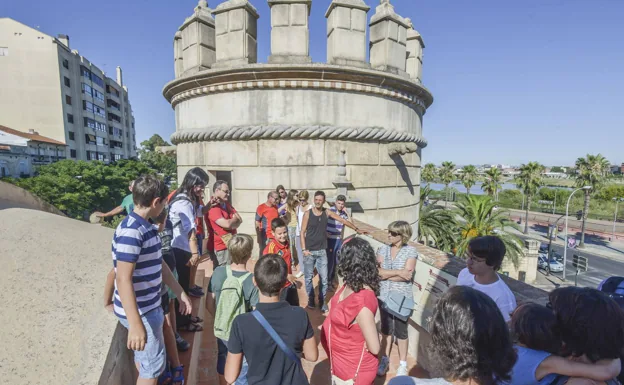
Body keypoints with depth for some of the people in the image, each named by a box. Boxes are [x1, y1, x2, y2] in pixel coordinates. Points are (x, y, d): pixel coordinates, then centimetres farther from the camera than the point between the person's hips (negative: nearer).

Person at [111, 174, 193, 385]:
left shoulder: (148, 227, 4)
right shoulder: (130, 232, -25)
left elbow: (160, 265, 11)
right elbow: (123, 280, -29)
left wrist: (180, 293, 14)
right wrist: (135, 325, -30)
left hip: (150, 306, 8)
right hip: (139, 312, -8)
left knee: (144, 357, 26)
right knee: (153, 363, 9)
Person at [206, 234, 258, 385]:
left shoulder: (218, 272, -16)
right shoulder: (253, 281, -27)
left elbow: (209, 305, -4)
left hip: (220, 331, 5)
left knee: (223, 361, 32)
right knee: (242, 373, 18)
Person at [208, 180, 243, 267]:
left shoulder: (227, 204, 12)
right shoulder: (213, 207, -17)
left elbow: (239, 220, 5)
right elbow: (227, 224, -26)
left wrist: (231, 223, -17)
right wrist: (234, 219, -5)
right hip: (221, 247, -8)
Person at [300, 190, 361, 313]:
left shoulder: (327, 212, -1)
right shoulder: (307, 213, -8)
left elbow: (343, 221, 6)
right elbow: (302, 232, -5)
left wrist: (356, 229, 7)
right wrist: (304, 249, -10)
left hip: (322, 251, 2)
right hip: (309, 251, -2)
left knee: (324, 278, 4)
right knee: (308, 277, 10)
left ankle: (322, 301, 23)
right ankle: (310, 299, 30)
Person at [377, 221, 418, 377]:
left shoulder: (410, 251, -14)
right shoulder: (383, 249, -5)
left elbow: (407, 276, -22)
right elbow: (378, 272, -13)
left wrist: (385, 274, -16)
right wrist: (398, 272, -21)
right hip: (384, 297, 3)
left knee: (401, 332, 15)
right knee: (386, 330, 19)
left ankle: (403, 364, 37)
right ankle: (385, 360, 40)